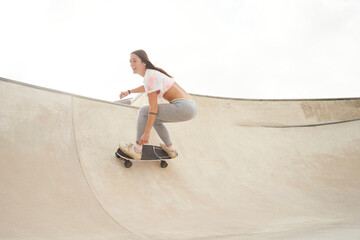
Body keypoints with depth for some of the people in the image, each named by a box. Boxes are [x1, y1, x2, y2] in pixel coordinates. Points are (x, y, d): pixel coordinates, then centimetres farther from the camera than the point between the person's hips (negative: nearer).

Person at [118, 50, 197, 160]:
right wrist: (129, 92, 44)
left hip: (183, 107, -9)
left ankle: (136, 150, 1)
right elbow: (147, 87, 40)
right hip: (191, 107, 9)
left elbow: (153, 107, -15)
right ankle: (171, 149, 32)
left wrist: (146, 132, -11)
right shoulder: (152, 72, 15)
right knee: (154, 119, 25)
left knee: (144, 111, -2)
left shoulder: (150, 76, -12)